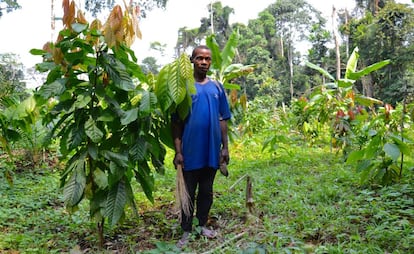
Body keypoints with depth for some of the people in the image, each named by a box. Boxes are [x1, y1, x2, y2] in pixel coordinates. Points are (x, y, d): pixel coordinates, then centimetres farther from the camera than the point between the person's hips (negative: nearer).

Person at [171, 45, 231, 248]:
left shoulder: (217, 87, 6)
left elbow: (222, 120, 8)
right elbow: (176, 122, -4)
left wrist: (225, 147, 4)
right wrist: (177, 151, -10)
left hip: (212, 150, 3)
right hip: (191, 151, -3)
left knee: (207, 191, 15)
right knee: (188, 193, 8)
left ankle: (203, 225, 31)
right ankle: (186, 231, 20)